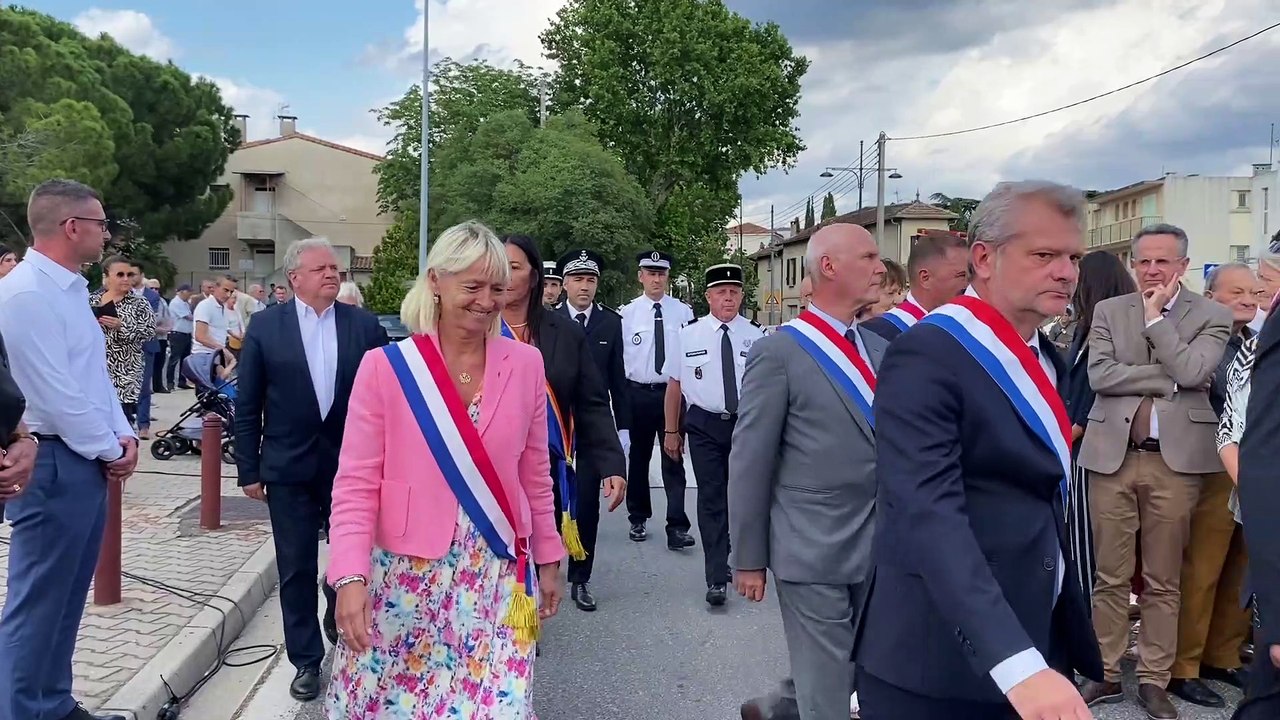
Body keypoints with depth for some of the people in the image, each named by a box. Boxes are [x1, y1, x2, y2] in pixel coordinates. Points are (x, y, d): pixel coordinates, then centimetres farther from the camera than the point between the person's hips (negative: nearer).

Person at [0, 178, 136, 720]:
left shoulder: (71, 288, 13)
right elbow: (56, 392, -20)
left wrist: (122, 435, 6)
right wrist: (109, 450, -10)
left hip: (86, 461, 10)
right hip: (54, 464, -10)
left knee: (66, 599, 17)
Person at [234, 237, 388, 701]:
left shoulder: (364, 325, 0)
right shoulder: (266, 325, -1)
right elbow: (247, 405, 0)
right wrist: (249, 468, -2)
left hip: (352, 465, 1)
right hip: (289, 467, -1)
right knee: (296, 569, 7)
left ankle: (341, 628, 42)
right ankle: (306, 660, 23)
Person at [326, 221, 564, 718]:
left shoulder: (526, 365, 1)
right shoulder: (385, 366, -6)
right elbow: (355, 485, -7)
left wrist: (548, 559, 14)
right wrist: (350, 576, -17)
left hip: (497, 576, 2)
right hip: (406, 575, -1)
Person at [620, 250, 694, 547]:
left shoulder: (683, 312, -1)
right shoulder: (628, 313, 0)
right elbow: (618, 356, -1)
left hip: (674, 392, -1)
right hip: (638, 394, 1)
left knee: (673, 461, -1)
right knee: (638, 458, 13)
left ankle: (677, 527, 2)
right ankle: (638, 519, 28)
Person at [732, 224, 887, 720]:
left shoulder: (880, 348, 9)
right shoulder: (778, 352, -10)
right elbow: (750, 464, -9)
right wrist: (749, 558, -7)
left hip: (878, 549, 6)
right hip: (813, 549, -6)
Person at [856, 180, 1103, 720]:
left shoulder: (1045, 359, 11)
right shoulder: (925, 357, -17)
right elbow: (929, 515, -27)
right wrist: (1017, 663, -35)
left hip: (1040, 638, 8)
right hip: (941, 663, -7)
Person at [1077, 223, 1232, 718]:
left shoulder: (1211, 316, 5)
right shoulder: (1108, 311, 9)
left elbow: (1191, 372, -12)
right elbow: (1099, 375, -5)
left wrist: (1154, 318, -6)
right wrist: (1166, 379, -9)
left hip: (1176, 460, -1)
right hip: (1113, 455, 1)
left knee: (1163, 581, 7)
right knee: (1109, 577, 7)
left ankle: (1154, 680, 19)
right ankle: (1106, 674, 18)